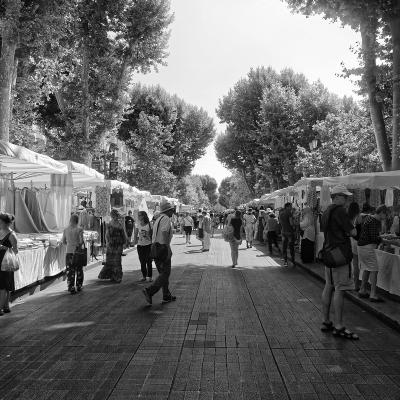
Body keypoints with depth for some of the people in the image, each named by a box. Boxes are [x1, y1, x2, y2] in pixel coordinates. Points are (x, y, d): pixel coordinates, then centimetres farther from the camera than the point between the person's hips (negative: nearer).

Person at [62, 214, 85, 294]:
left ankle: (71, 288, 3)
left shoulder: (66, 229, 1)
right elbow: (81, 241, -14)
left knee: (70, 271, 6)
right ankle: (79, 287, 22)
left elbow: (63, 241, 7)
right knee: (79, 270, 13)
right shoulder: (79, 229, -10)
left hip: (68, 252, 2)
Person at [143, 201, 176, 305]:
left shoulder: (158, 219, 18)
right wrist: (168, 248, -24)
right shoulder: (166, 219, -10)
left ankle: (167, 296, 18)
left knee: (163, 273, 14)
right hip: (163, 248, -9)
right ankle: (150, 291, -15)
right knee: (165, 274, -4)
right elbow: (164, 232, -26)